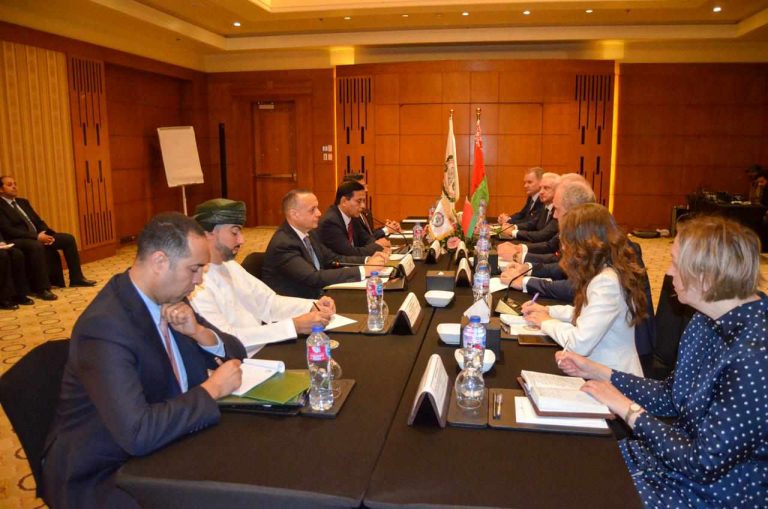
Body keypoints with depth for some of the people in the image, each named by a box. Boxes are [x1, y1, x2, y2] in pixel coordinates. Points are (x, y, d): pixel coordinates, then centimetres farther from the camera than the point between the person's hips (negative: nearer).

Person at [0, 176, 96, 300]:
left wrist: (46, 233, -4)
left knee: (69, 239, -4)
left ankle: (76, 278, 0)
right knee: (36, 246, -40)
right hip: (18, 240, -8)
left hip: (37, 236, 8)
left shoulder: (23, 202, 20)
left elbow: (38, 221, 18)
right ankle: (42, 289, -34)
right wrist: (36, 237, -23)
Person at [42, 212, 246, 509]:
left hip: (160, 448, 7)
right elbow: (137, 433, -35)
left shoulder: (168, 299, -1)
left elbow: (234, 353, 6)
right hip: (101, 475, -7)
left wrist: (199, 333, -14)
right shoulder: (105, 325, -26)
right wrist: (212, 390, -23)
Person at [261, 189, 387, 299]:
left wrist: (367, 260, -7)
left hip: (317, 297, 7)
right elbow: (314, 278, -29)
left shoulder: (309, 233, 5)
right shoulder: (283, 245, -21)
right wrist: (363, 271, -29)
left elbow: (333, 260, 10)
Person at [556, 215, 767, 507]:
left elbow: (704, 464, -27)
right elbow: (670, 396, 8)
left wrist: (630, 411, -17)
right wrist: (596, 371, 5)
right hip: (676, 457, 7)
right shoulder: (710, 322, -2)